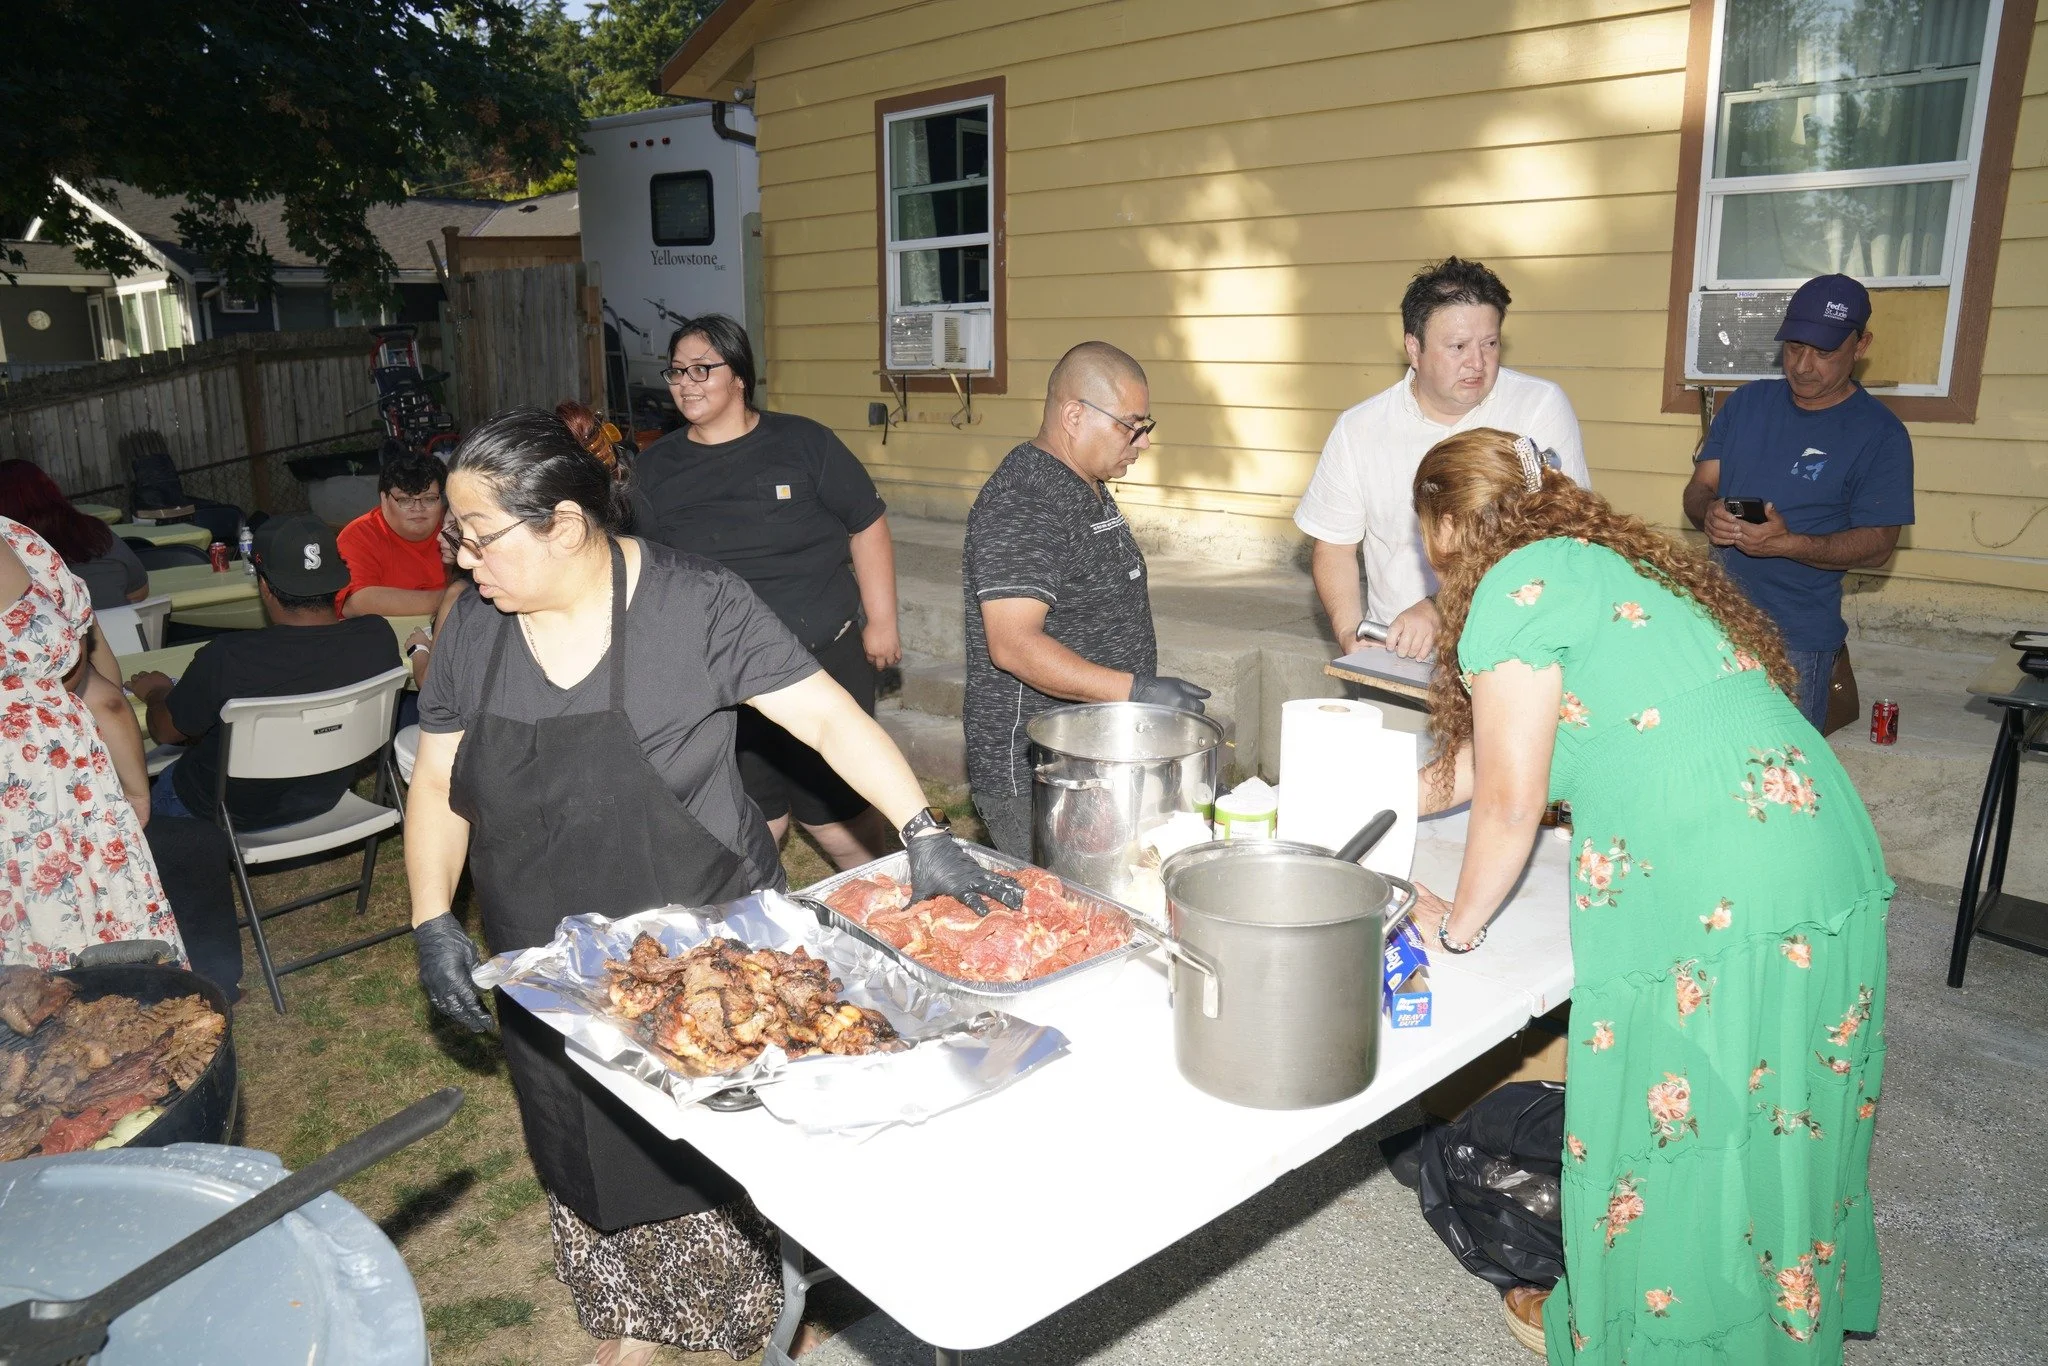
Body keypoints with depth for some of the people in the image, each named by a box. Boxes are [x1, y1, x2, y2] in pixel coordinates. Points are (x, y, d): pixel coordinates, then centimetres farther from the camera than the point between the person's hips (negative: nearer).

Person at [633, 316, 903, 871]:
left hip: (827, 658, -2)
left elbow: (867, 526, 1)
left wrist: (881, 621, 0)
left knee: (837, 814, 5)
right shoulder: (656, 467, 7)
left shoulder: (802, 442, -2)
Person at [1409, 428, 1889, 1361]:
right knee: (1773, 1130, 23)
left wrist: (1457, 926, 7)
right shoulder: (1598, 562, 20)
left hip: (1717, 899, -9)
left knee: (1671, 1135, 11)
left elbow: (1509, 803, -9)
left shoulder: (1516, 587, -8)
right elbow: (1491, 750, 27)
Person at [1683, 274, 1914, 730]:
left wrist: (1788, 543, -26)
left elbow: (1878, 545, -9)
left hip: (1797, 640, -4)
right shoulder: (1746, 403, 7)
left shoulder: (1880, 434, -6)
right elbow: (1698, 487, 7)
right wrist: (1708, 514, -18)